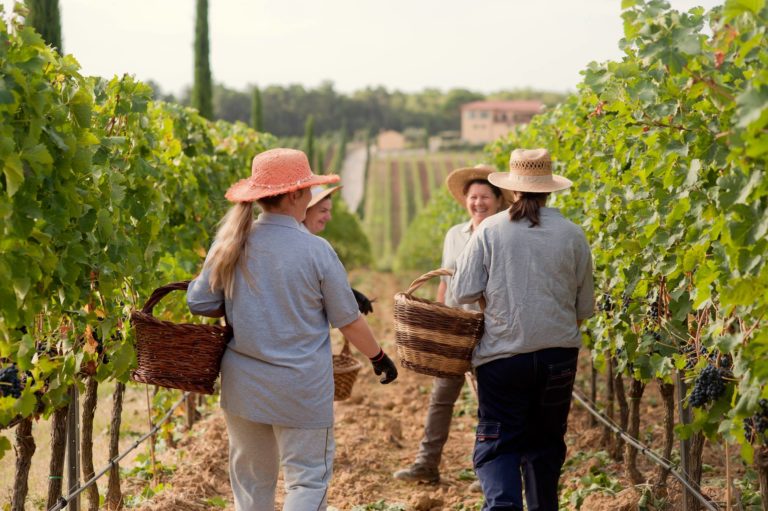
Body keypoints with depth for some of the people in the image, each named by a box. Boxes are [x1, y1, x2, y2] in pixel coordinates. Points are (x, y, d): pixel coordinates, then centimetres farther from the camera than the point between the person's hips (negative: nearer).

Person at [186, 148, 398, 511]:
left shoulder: (230, 243, -4)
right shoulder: (316, 251, -13)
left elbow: (199, 303, 2)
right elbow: (348, 321, -4)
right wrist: (379, 358, 12)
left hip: (243, 384, 4)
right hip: (301, 390, -4)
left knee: (251, 480, 18)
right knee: (308, 479, 7)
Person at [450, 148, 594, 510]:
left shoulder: (490, 231, -6)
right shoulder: (572, 235, 0)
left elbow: (463, 293, -5)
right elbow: (585, 308, 7)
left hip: (502, 355, -2)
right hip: (559, 354, 2)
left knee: (497, 443, 4)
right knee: (545, 443, 17)